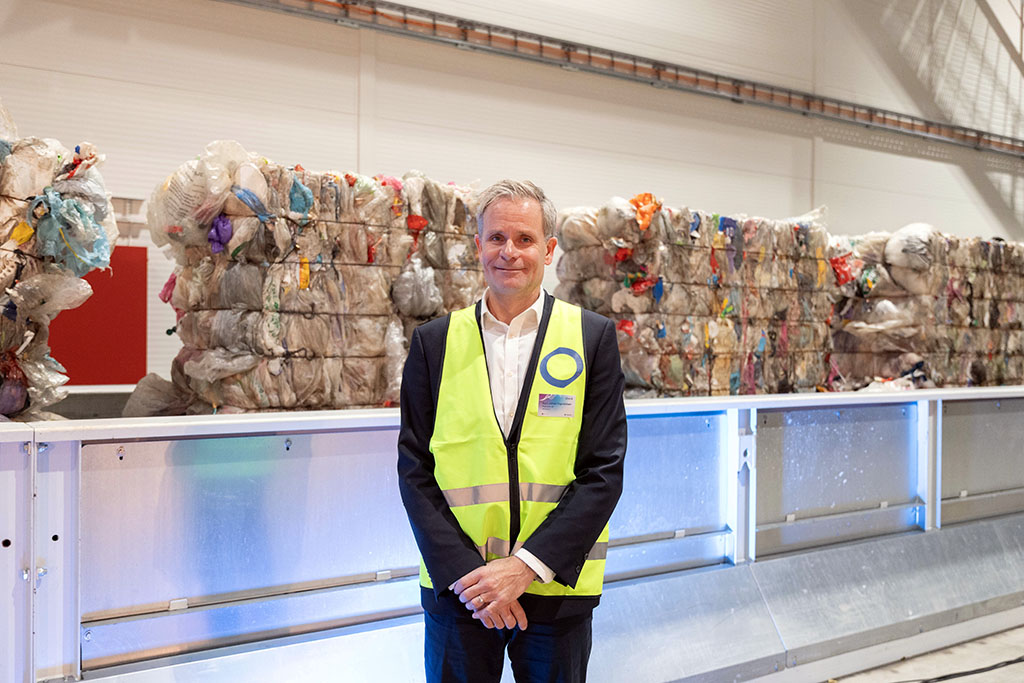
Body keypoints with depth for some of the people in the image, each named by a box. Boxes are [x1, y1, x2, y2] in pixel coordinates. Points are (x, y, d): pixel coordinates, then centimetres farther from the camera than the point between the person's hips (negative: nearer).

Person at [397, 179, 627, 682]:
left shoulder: (593, 336, -2)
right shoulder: (434, 341, 2)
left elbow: (603, 471, -5)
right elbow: (415, 469, 0)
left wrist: (527, 565, -13)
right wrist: (462, 571, -11)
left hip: (557, 591, 0)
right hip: (456, 588, 1)